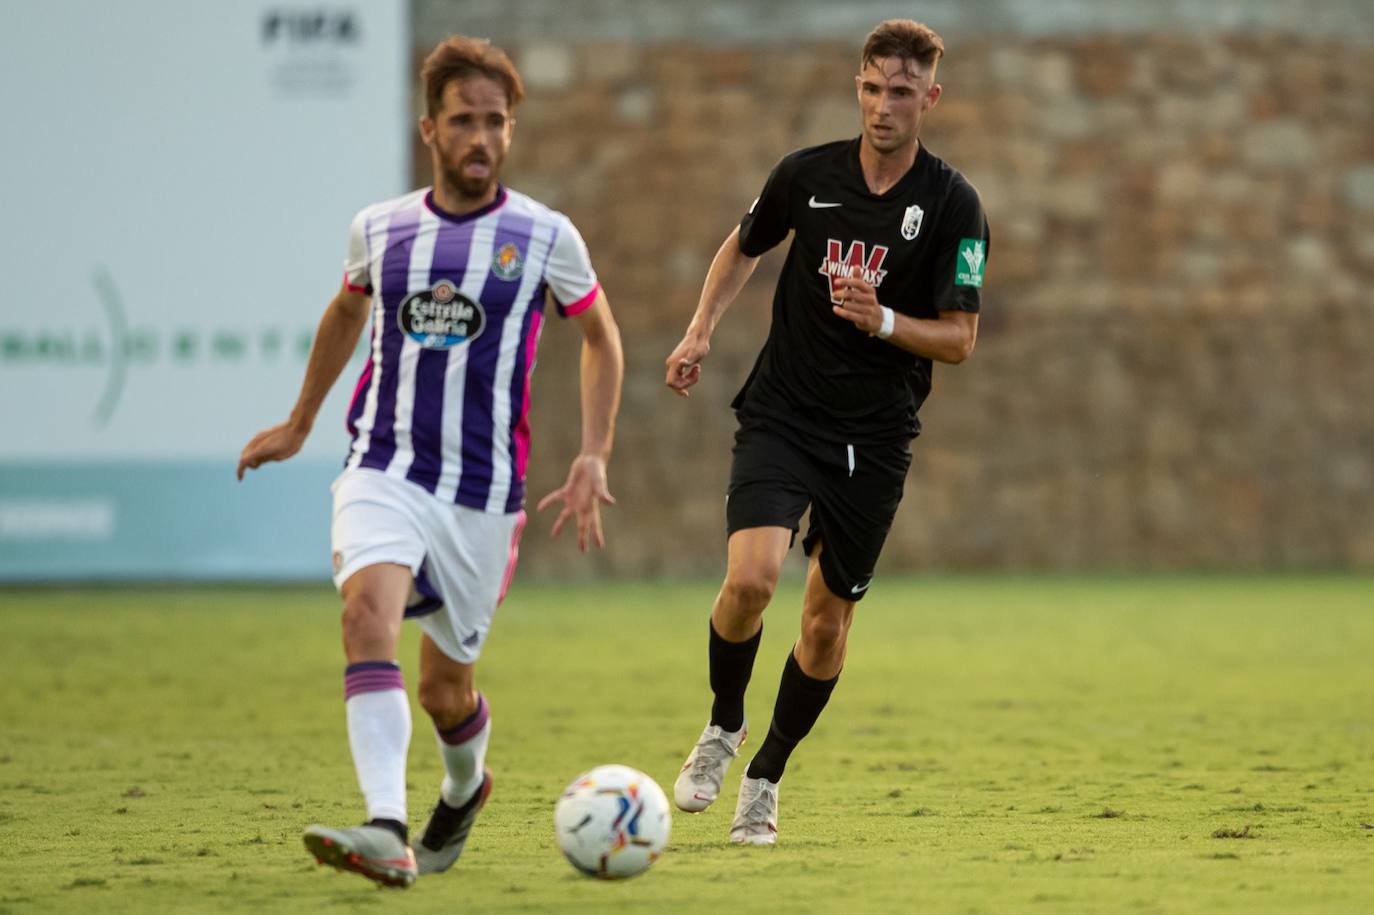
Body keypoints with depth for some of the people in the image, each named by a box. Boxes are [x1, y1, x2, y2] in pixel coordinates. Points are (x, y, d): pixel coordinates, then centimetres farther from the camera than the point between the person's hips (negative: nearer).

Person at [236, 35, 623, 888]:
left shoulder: (546, 236, -1)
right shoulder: (379, 230, 5)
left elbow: (602, 340, 12)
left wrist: (593, 459, 1)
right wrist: (299, 425, 35)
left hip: (484, 494, -1)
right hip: (384, 472, 1)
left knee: (447, 687, 7)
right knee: (369, 610, -28)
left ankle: (465, 786, 44)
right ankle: (386, 832, -38)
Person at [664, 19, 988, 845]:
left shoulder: (954, 206, -8)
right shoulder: (808, 174, -1)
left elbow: (960, 340, -7)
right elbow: (744, 247, 19)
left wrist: (883, 319, -25)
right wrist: (702, 331, 5)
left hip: (876, 438, 0)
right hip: (782, 415, 0)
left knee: (828, 618, 5)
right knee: (751, 579, -20)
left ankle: (767, 777, 25)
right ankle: (724, 728, 8)